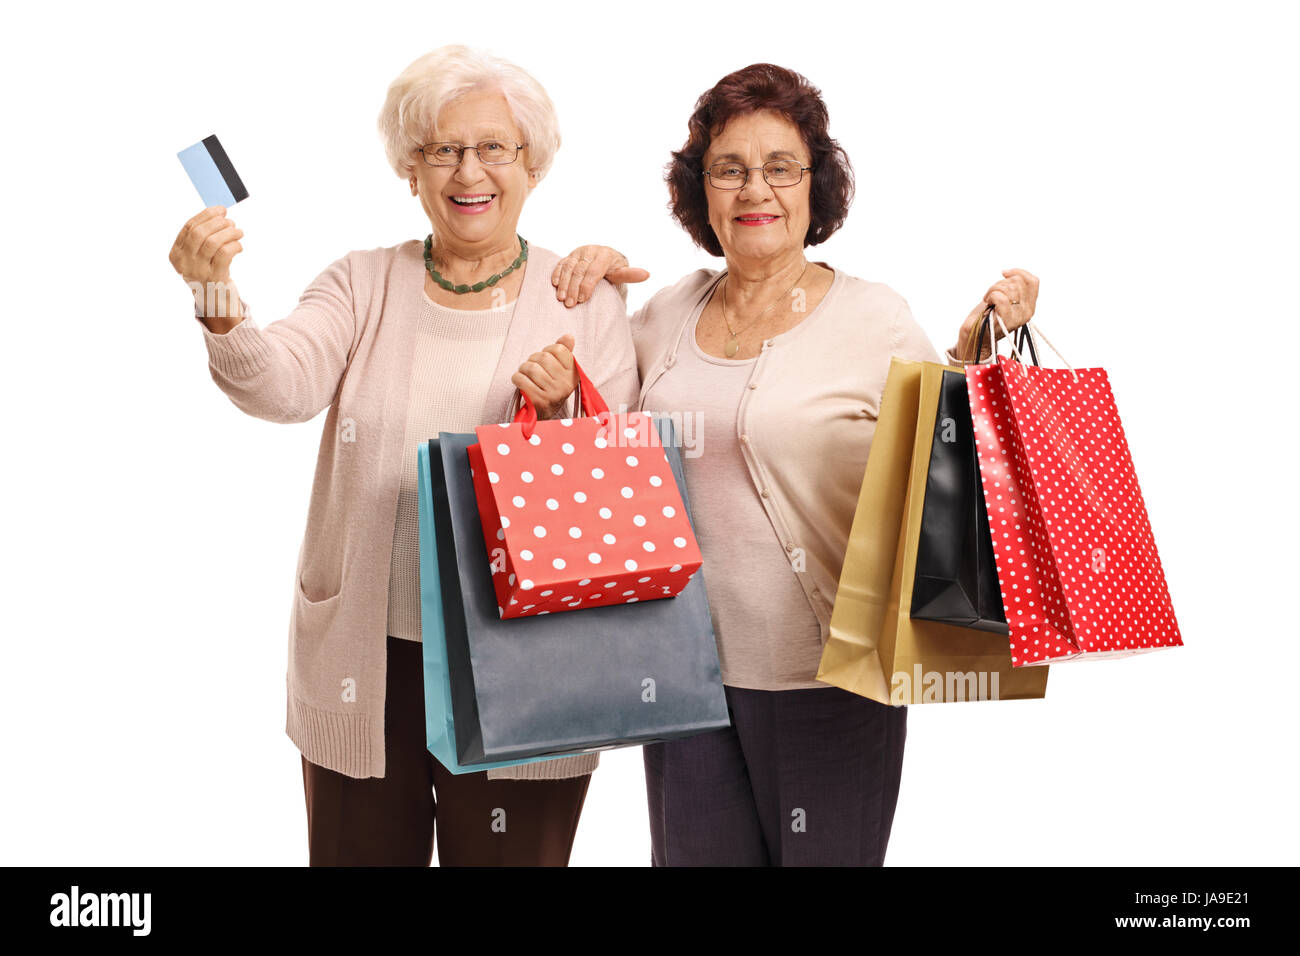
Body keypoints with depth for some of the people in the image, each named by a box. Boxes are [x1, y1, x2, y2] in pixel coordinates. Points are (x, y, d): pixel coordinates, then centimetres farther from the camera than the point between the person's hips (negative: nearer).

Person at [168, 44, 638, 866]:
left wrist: (558, 415, -20)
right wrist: (219, 301, -33)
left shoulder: (587, 304, 0)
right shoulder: (362, 287, 4)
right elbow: (283, 386, -15)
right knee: (360, 852, 14)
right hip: (365, 672, 1)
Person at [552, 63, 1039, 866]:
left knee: (825, 855, 11)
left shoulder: (874, 319, -6)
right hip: (684, 668, 4)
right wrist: (591, 278, 9)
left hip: (823, 678, -4)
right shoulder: (671, 312, 6)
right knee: (693, 852, 16)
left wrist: (975, 352, -16)